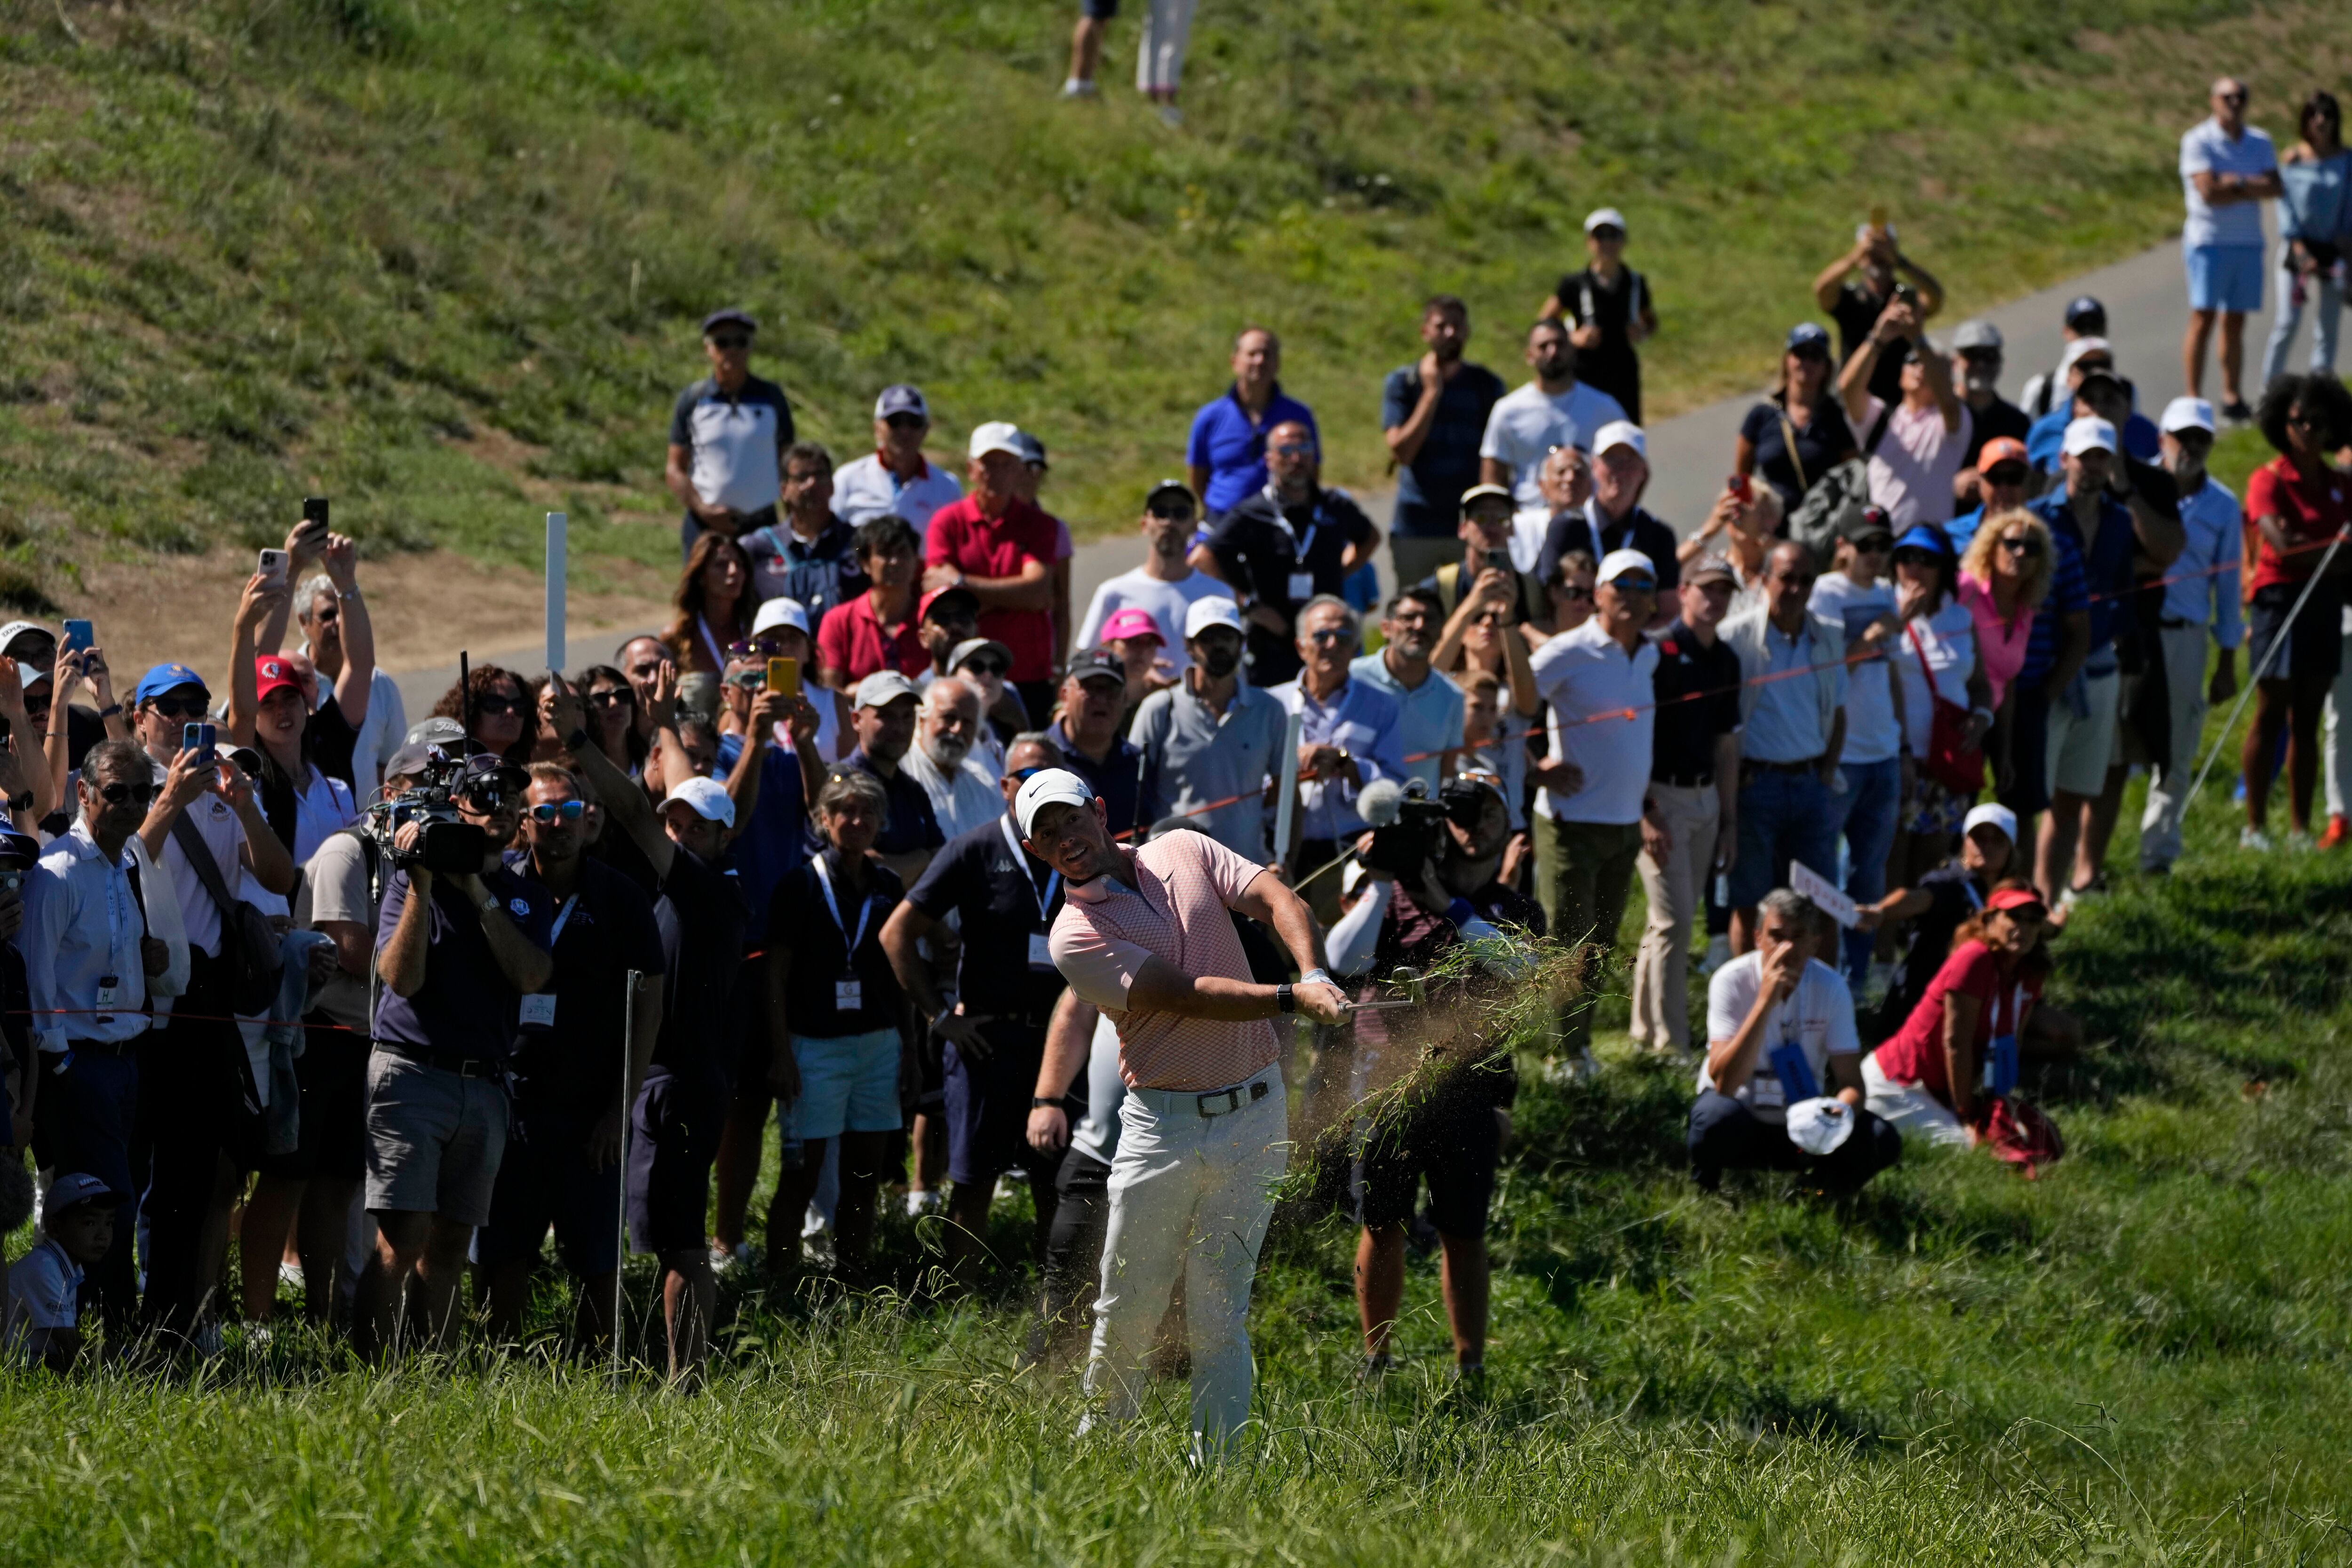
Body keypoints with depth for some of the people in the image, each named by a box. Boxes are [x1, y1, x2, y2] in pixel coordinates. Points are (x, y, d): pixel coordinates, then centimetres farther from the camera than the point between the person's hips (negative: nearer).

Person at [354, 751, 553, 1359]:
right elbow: (402, 977, -9)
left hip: (484, 1082, 4)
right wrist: (422, 884, -16)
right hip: (412, 1073, -4)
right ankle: (370, 1368, -16)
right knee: (404, 1236, -14)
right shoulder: (415, 878, 3)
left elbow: (533, 976, -3)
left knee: (450, 1243, 5)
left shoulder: (526, 896, 14)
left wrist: (479, 895, -9)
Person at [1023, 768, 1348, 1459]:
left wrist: (1316, 975, -24)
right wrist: (1291, 998, -25)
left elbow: (1279, 902, -4)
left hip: (1253, 1114, 1)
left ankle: (1215, 1466, 2)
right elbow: (1186, 995, -15)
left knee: (1220, 1313, 0)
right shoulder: (1075, 936, -4)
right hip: (1161, 1123, -1)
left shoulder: (1187, 854, 8)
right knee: (1126, 1309, 0)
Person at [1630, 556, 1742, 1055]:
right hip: (1662, 795, -7)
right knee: (1673, 920, -11)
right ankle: (1669, 1045, -9)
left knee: (1674, 918, 10)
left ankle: (1646, 1032, 18)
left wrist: (1729, 819, 16)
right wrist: (1646, 811, -18)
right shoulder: (1659, 653, -11)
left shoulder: (1726, 660, 11)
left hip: (1705, 796, 7)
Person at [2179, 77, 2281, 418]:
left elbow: (2274, 187, -2)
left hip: (2249, 241, 5)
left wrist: (2235, 183, -14)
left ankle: (2232, 397, 12)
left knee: (2235, 322, 8)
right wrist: (2252, 190, -6)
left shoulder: (2260, 143, 11)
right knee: (2203, 319, -9)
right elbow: (2208, 192, -16)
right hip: (2209, 240, -5)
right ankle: (2193, 400, -9)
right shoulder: (2198, 141, -5)